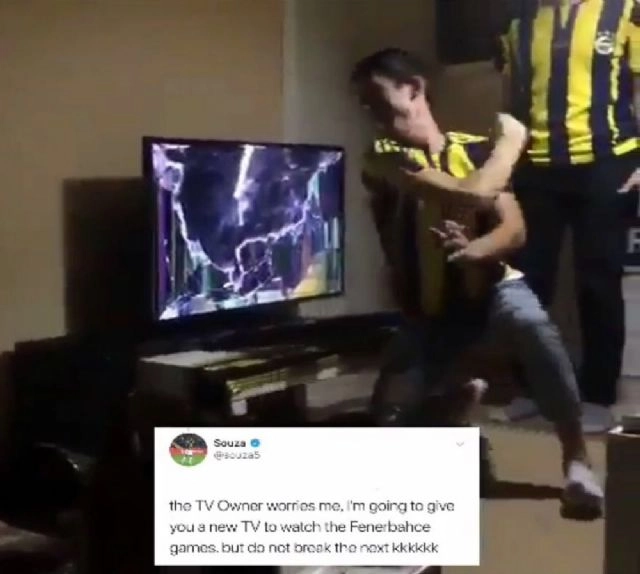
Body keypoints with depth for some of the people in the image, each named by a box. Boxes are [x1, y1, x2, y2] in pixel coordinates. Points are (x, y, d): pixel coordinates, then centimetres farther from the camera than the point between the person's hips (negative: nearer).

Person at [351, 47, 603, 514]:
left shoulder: (475, 149, 1)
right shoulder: (381, 158, -9)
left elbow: (514, 229, -8)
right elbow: (473, 196, -20)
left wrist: (473, 251, -30)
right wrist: (510, 141, -6)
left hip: (491, 283, -1)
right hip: (431, 304, 1)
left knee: (536, 329, -35)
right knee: (391, 416, -7)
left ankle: (576, 457, -19)